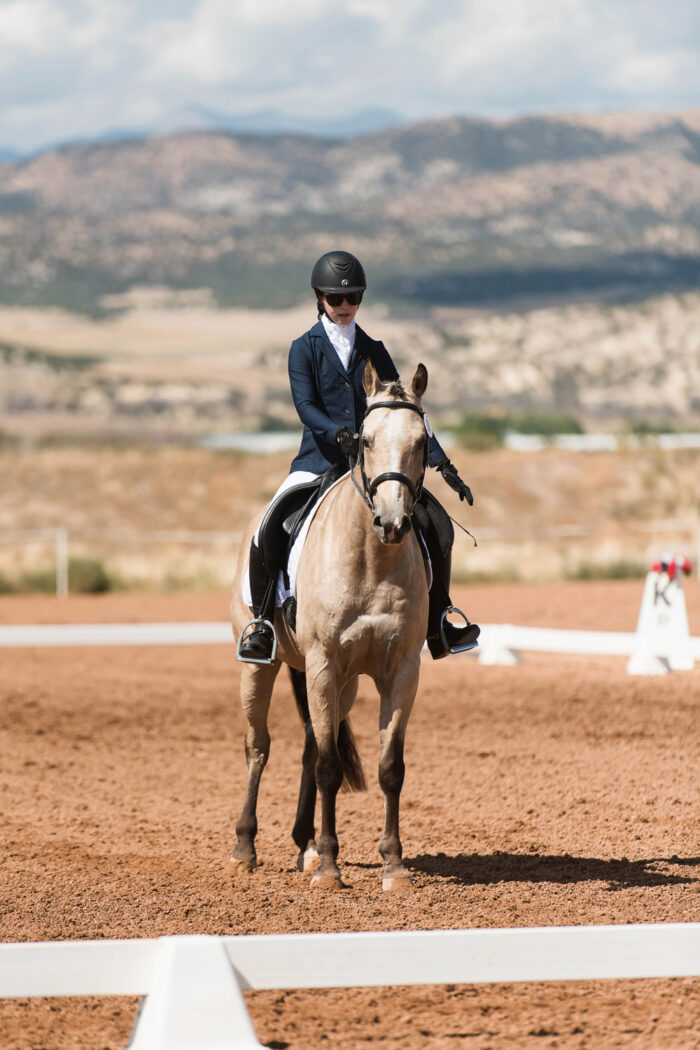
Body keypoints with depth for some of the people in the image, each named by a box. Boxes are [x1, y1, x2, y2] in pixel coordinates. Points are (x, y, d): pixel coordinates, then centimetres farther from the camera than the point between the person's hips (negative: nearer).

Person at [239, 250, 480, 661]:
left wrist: (442, 462, 0)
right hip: (319, 459, -3)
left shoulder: (373, 350, 11)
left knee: (437, 527, -7)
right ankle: (263, 622, -3)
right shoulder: (305, 348, 2)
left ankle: (438, 625, 9)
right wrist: (339, 435, -32)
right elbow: (305, 404, -12)